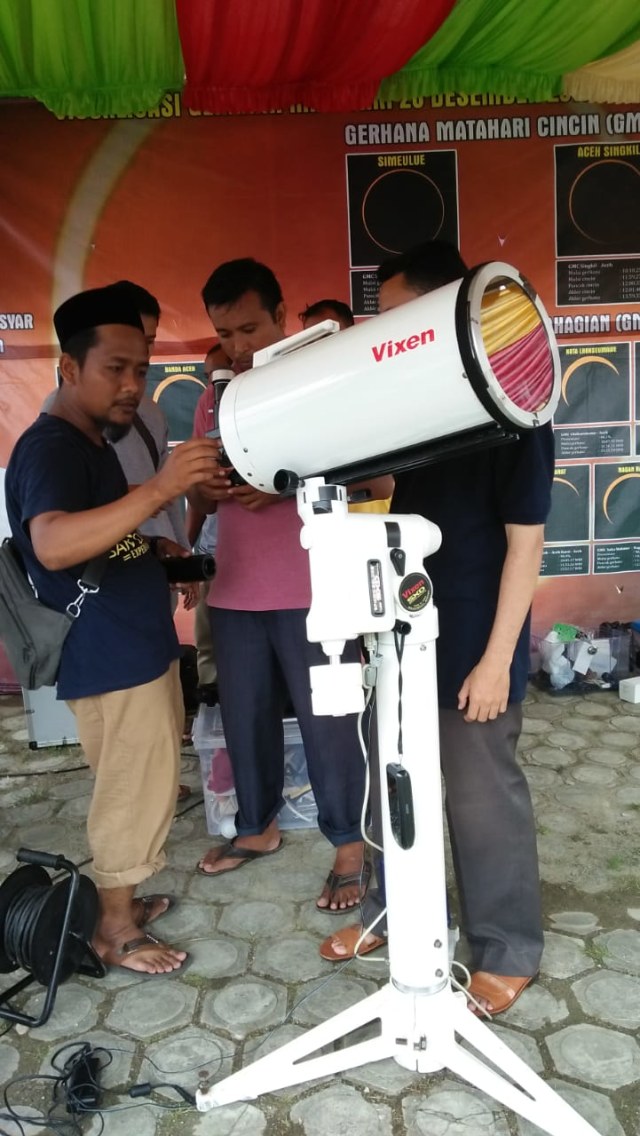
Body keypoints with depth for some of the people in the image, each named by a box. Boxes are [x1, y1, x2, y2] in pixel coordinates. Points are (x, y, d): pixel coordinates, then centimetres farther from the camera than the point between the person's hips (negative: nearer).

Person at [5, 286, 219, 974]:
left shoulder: (94, 442, 13)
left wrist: (157, 554, 11)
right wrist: (158, 490, -45)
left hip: (137, 649, 10)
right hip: (112, 658, -10)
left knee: (140, 787, 20)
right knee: (133, 793, 3)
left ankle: (122, 899, 37)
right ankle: (116, 930, 22)